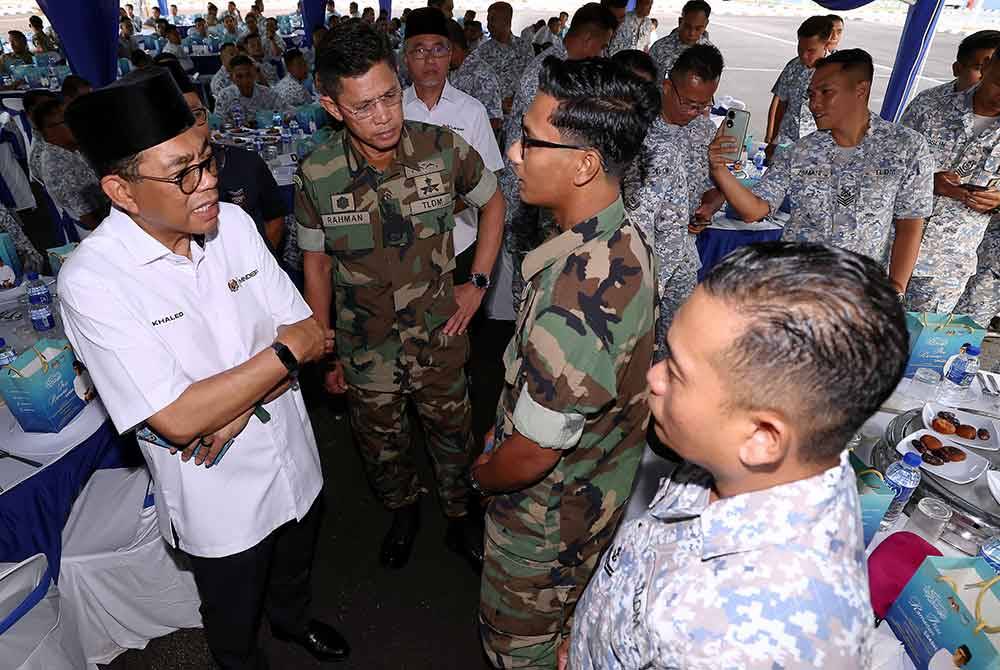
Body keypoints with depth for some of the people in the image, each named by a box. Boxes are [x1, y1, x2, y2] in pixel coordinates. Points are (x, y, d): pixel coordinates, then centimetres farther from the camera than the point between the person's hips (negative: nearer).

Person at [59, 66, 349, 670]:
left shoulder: (234, 223, -10)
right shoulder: (93, 280, -25)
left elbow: (306, 330, -9)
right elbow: (178, 420, -29)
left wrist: (239, 404, -22)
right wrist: (284, 352, -24)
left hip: (295, 462, 5)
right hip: (221, 499, -4)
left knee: (294, 570, 33)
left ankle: (293, 619, 65)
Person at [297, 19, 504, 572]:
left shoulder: (444, 149, -17)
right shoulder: (316, 175, -15)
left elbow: (492, 203, 2)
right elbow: (316, 262, -2)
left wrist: (477, 283, -5)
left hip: (439, 338, 0)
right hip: (365, 349, 1)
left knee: (451, 433, 19)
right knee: (381, 445, 21)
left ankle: (458, 514, 49)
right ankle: (403, 511, 53)